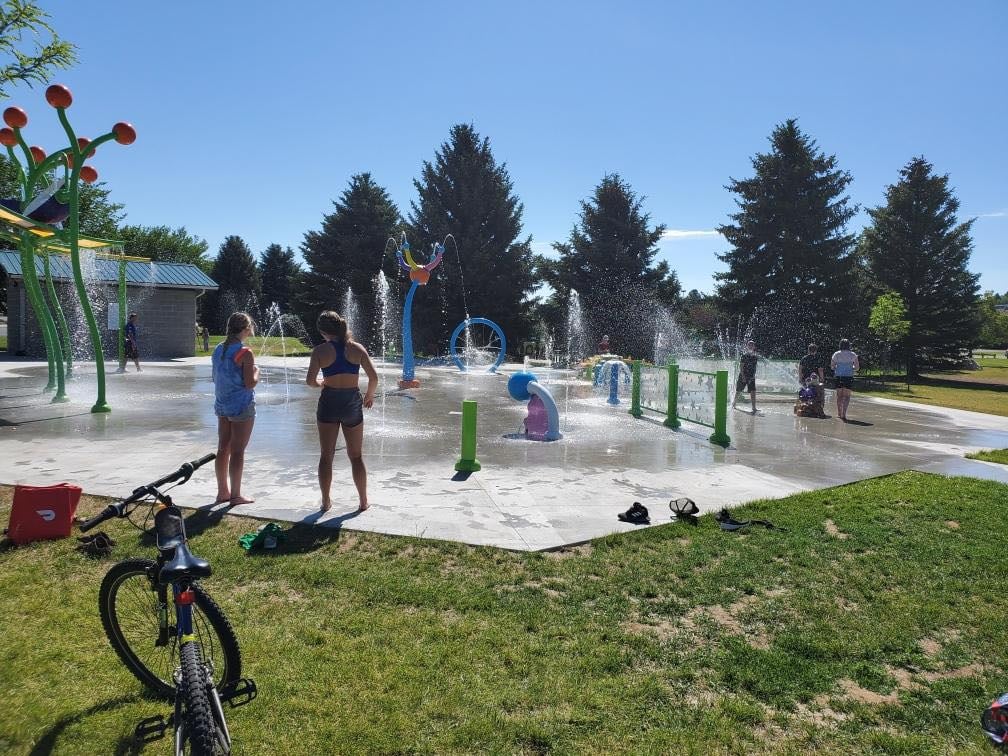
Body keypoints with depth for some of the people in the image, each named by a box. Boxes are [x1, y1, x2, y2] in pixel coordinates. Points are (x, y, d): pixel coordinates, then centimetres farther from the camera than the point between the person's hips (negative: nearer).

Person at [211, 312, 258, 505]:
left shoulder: (218, 350, 7)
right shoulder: (245, 353, -16)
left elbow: (215, 378, 17)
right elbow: (250, 383, -18)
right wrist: (257, 370, 0)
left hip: (221, 405, 7)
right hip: (241, 406, -7)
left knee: (223, 449, 13)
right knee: (238, 452, 0)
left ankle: (223, 492, 23)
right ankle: (235, 495, 7)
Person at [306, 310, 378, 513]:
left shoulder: (320, 350, -6)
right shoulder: (357, 348, -2)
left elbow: (310, 380, -15)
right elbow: (374, 377, -7)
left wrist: (320, 383, 8)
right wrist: (370, 395, 11)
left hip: (329, 403, -1)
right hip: (353, 402, 1)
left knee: (326, 456, 11)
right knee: (356, 456, 13)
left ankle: (326, 502, 16)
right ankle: (363, 501, 18)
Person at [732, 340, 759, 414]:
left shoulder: (755, 357, 7)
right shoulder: (744, 356, -6)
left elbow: (754, 368, 14)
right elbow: (740, 367, -11)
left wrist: (754, 375, 3)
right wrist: (743, 376, -19)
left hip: (751, 378, 3)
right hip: (742, 377, -3)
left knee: (753, 392, -9)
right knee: (737, 391, 8)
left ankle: (754, 408, -7)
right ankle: (733, 404, 27)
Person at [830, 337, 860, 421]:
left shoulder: (836, 354, 2)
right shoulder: (853, 355, 1)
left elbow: (832, 366, 3)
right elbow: (857, 368, 3)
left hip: (838, 377, 1)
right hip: (849, 377, -1)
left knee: (839, 395, 14)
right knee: (847, 396, 1)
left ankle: (839, 414, 21)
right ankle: (843, 414, -14)